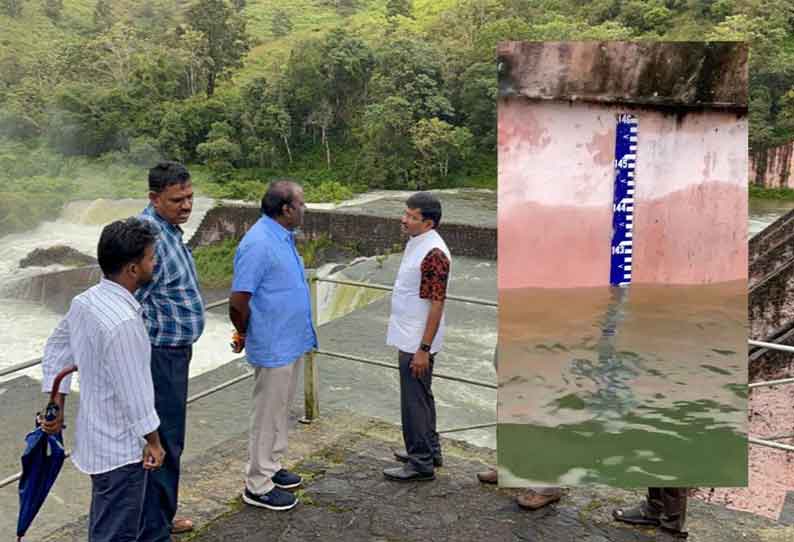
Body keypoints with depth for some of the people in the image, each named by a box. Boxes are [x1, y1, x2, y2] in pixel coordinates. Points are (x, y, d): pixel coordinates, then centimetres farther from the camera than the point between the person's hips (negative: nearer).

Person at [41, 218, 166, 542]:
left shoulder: (85, 301, -1)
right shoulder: (123, 322, -30)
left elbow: (55, 352, 11)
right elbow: (134, 393, -23)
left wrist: (56, 409, 19)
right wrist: (153, 441, -9)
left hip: (96, 435, 9)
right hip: (121, 447, -9)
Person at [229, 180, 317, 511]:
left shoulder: (284, 237, 8)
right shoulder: (259, 244, -23)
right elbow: (238, 301, -22)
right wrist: (245, 335, -4)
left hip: (292, 342, 9)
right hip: (274, 346, -9)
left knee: (280, 410, 20)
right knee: (267, 414, 3)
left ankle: (271, 467, 36)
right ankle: (258, 486, 16)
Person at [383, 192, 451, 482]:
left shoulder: (434, 254, -23)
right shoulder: (415, 244, 8)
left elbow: (436, 304, -24)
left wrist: (424, 348, -23)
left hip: (417, 343, -10)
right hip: (409, 338, 10)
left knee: (415, 400, 0)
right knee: (421, 396, 19)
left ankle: (421, 463, 12)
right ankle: (429, 450, 33)